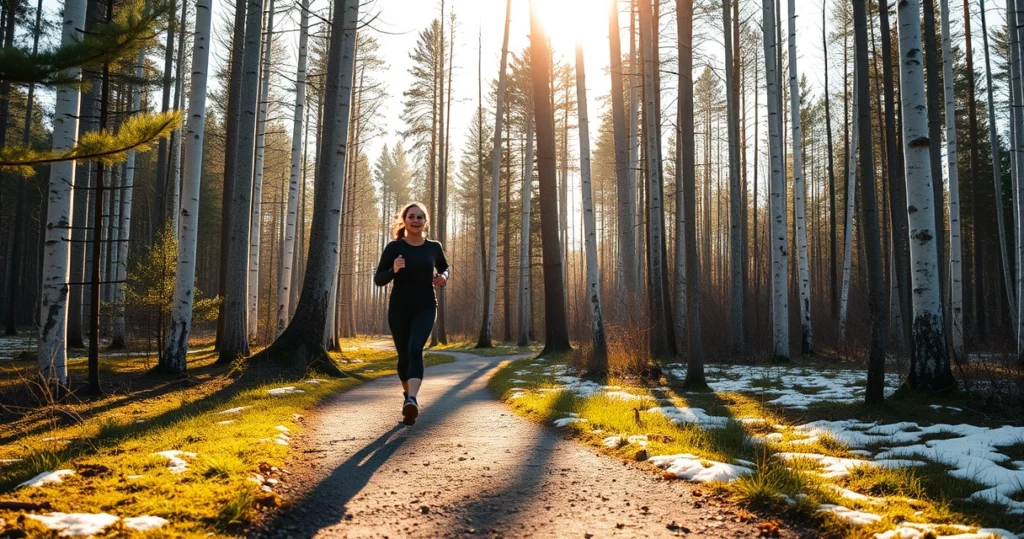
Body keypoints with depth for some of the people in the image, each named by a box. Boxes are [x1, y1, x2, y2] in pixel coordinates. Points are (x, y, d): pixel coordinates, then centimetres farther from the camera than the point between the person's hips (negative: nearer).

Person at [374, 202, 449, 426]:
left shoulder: (434, 247, 3)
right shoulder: (394, 247, -4)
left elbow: (444, 266, 24)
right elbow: (378, 279, -4)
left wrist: (443, 277, 1)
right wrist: (393, 270, -24)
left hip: (425, 308, -1)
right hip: (399, 308, 1)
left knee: (415, 349, -24)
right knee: (404, 355, 13)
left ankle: (412, 400, -38)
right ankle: (407, 394, 41)